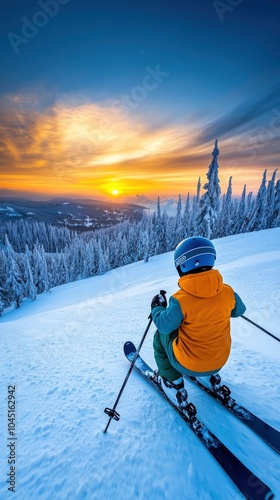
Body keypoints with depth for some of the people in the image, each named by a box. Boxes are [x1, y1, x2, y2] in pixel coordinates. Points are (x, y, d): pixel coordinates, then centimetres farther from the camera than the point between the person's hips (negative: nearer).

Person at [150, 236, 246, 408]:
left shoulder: (180, 300, -29)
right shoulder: (227, 291, -15)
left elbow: (164, 326, -16)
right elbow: (239, 311, 5)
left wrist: (157, 306, 1)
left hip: (188, 365, -4)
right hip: (220, 360, 5)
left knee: (161, 335, 16)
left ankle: (174, 384, 21)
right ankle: (211, 375, 34)